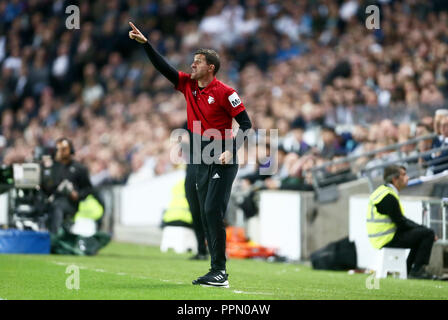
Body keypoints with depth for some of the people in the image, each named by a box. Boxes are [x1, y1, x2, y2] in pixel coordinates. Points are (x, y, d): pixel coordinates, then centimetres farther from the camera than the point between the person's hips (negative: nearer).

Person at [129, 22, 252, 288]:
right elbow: (163, 67, 10)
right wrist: (145, 43, 3)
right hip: (202, 160, 8)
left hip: (222, 159, -8)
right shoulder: (188, 84, 9)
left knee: (213, 211, -15)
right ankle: (218, 272, 10)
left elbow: (246, 124, -9)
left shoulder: (224, 92, -10)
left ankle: (219, 271, -14)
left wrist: (231, 151, -20)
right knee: (206, 214, 6)